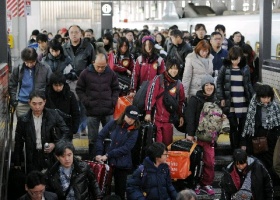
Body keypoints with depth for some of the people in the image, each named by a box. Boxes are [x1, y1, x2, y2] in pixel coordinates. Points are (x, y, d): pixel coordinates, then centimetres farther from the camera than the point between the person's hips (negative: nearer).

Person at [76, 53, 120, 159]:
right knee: (92, 139, 7)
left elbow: (116, 89, 12)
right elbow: (79, 90, 3)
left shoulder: (111, 73, 1)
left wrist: (113, 102, -1)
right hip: (92, 112, -1)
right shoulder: (86, 73, -3)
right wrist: (86, 102, -7)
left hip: (108, 112, 1)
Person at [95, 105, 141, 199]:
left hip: (122, 164, -1)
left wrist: (108, 155, -18)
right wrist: (99, 153, -10)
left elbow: (126, 148, -13)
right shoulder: (113, 124, 0)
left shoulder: (134, 131, -4)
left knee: (120, 190, 6)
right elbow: (100, 137, 2)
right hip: (107, 161, 1)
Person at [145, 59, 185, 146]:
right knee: (157, 142, -5)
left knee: (168, 143, 5)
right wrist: (148, 112, -12)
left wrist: (181, 116, 16)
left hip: (169, 119, 4)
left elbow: (181, 101, 20)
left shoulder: (179, 85, 11)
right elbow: (150, 95, -7)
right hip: (156, 117, -4)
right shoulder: (158, 80, -2)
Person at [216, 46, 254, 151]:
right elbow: (219, 83, 2)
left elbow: (249, 84, 13)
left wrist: (253, 97, 8)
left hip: (243, 103, 2)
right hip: (230, 103, -2)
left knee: (243, 127, 4)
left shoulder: (245, 68, 5)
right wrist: (221, 98, -4)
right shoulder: (225, 68, -1)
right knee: (233, 127, 1)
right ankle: (235, 150, 7)